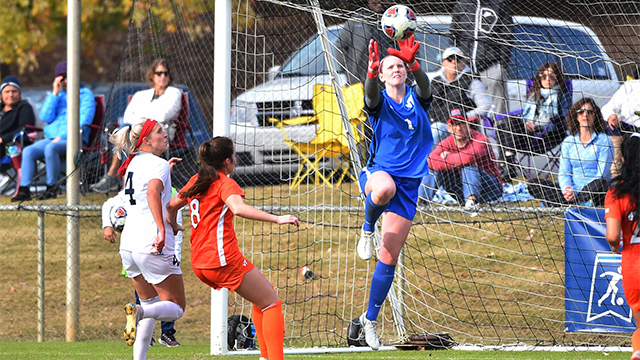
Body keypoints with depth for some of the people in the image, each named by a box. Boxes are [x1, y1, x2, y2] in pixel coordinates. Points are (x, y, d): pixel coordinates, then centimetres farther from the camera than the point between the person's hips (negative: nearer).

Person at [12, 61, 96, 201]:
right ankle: (24, 189, -24)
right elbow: (45, 117, 8)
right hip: (51, 139, 5)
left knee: (51, 148, -36)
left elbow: (84, 120, -7)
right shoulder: (55, 95, 23)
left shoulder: (85, 94, 7)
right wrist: (55, 94, 1)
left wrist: (62, 136, -15)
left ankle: (52, 188, -27)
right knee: (28, 151, -21)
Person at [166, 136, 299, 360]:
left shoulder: (196, 181, 15)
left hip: (200, 265, 9)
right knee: (272, 303, -1)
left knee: (263, 295, 23)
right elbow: (238, 208, -30)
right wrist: (277, 219, -33)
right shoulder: (225, 184, -9)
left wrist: (174, 226, 49)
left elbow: (171, 207, 28)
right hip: (224, 260, -9)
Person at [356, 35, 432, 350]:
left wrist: (415, 65, -38)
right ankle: (368, 227, -12)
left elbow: (425, 85, -16)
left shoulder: (417, 99, 7)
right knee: (385, 188, -44)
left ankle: (370, 319, 16)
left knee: (389, 259, 2)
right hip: (378, 171, -2)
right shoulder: (380, 102, 3)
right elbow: (370, 94, -22)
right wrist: (371, 72, -44)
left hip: (409, 184, 2)